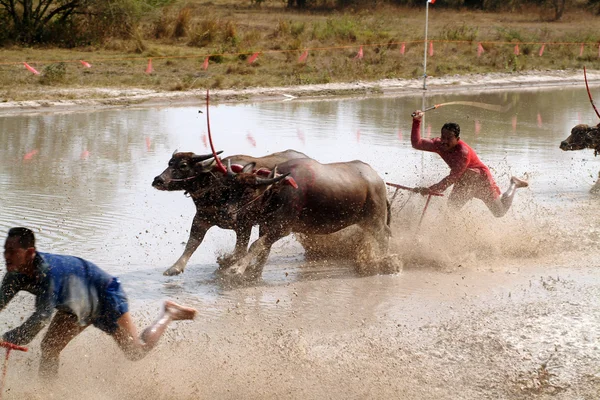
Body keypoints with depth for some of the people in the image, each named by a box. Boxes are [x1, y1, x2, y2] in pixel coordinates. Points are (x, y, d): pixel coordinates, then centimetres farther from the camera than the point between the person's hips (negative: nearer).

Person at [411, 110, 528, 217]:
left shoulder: (463, 152, -38)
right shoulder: (440, 145, -18)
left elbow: (452, 178, -39)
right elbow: (416, 143, -21)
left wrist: (431, 190, -45)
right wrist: (416, 122, -31)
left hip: (481, 178, -6)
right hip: (465, 181, 6)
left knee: (500, 212, 6)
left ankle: (514, 184, 31)